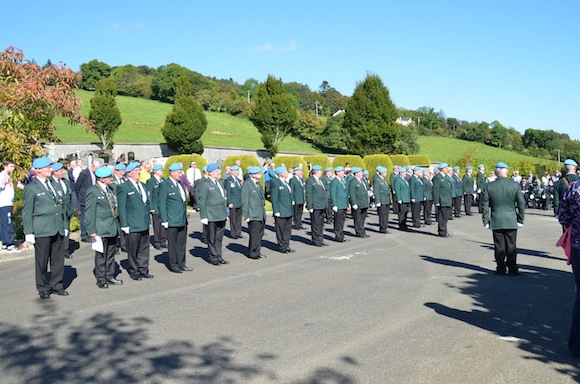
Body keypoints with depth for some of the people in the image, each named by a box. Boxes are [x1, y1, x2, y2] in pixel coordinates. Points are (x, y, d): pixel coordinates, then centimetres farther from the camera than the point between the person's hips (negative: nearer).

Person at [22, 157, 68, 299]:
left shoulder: (55, 185, 14)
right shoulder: (31, 188, -4)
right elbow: (27, 212, -4)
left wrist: (64, 226, 16)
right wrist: (29, 232, -8)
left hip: (57, 229, 5)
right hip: (42, 230, -5)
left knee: (58, 259, 8)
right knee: (42, 260, 4)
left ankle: (57, 285, 20)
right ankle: (43, 288, 16)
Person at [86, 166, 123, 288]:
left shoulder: (110, 189, 11)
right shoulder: (93, 192, -12)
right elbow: (90, 213, -12)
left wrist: (117, 225, 15)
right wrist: (92, 231, -13)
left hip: (113, 228, 7)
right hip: (101, 229, -7)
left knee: (111, 254, 14)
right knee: (101, 255, 3)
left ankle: (110, 277, 24)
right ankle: (101, 279, 14)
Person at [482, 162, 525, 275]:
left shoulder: (489, 187, -4)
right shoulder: (515, 185, -5)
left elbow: (485, 205, -1)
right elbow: (521, 204, -3)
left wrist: (486, 221, 6)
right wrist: (520, 220, 6)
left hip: (496, 221, 0)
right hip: (511, 221, 0)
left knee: (499, 246, 7)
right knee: (511, 245, 6)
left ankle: (501, 269, 12)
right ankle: (512, 269, 10)